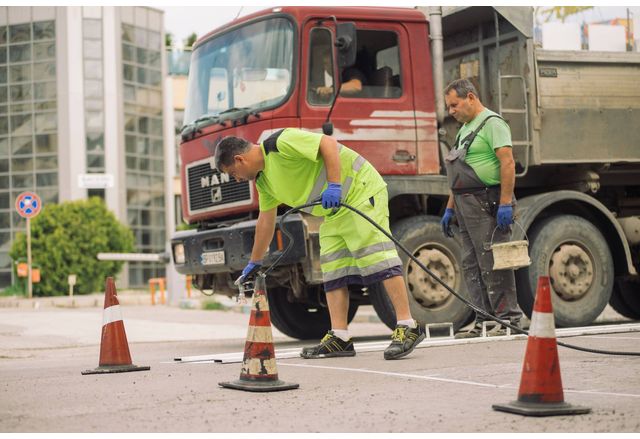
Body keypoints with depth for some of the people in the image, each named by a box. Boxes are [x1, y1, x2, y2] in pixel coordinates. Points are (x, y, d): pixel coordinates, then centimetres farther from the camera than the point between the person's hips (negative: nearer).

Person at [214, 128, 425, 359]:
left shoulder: (281, 142, -17)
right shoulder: (263, 179, 13)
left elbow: (328, 144, -23)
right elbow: (265, 221, 22)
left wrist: (334, 185, -30)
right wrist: (254, 263, 27)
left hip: (361, 190, -10)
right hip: (333, 212, 10)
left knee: (378, 257, -17)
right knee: (332, 270, 3)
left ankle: (408, 327, -20)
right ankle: (339, 338, 2)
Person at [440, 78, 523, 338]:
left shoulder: (492, 123, -7)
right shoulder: (465, 129, 23)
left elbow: (507, 162, -17)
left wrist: (505, 203, -23)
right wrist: (450, 209, 22)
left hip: (487, 205, -10)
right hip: (466, 205, 10)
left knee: (492, 264, -9)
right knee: (471, 266, 9)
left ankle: (508, 319, -5)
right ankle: (483, 321, 13)